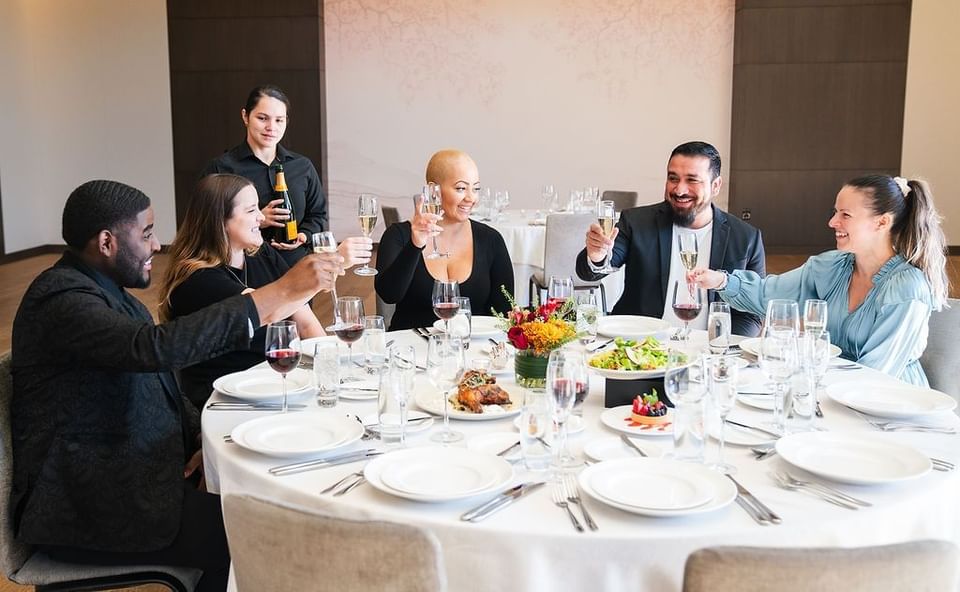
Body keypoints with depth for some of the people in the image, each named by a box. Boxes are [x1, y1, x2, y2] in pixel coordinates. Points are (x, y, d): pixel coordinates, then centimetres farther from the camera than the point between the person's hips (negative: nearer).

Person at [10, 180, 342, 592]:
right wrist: (281, 292, -34)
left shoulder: (110, 294, 12)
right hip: (82, 508, -9)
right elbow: (157, 348, -35)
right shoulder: (62, 297, -19)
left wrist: (205, 436, -5)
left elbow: (161, 387, 15)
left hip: (129, 476, 9)